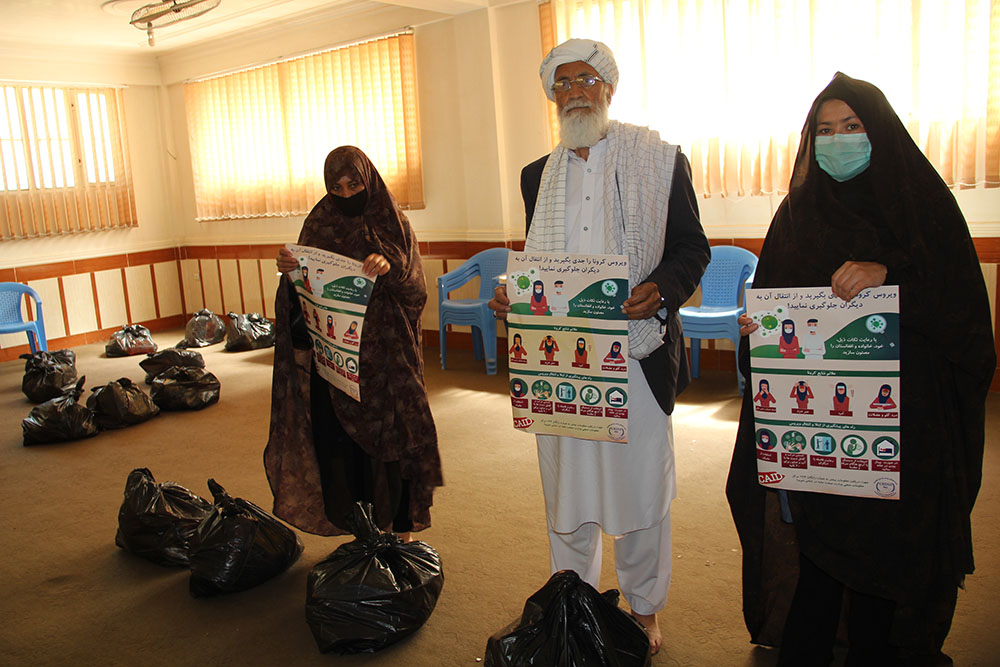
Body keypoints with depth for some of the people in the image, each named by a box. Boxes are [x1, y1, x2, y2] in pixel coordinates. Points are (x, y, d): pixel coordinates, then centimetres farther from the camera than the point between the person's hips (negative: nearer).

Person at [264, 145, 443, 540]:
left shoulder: (394, 225, 2)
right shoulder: (319, 224, 8)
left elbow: (415, 289, -7)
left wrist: (390, 268, -27)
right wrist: (288, 270, -15)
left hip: (385, 355, -2)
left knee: (389, 435, 1)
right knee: (339, 438, 2)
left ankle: (398, 527, 15)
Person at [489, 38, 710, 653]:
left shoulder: (659, 161, 2)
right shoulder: (539, 176, 14)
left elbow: (692, 248, 1)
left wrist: (661, 290, -19)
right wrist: (514, 298, -4)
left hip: (637, 353, -3)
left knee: (641, 482, 8)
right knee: (567, 486, 12)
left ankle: (644, 608, 30)